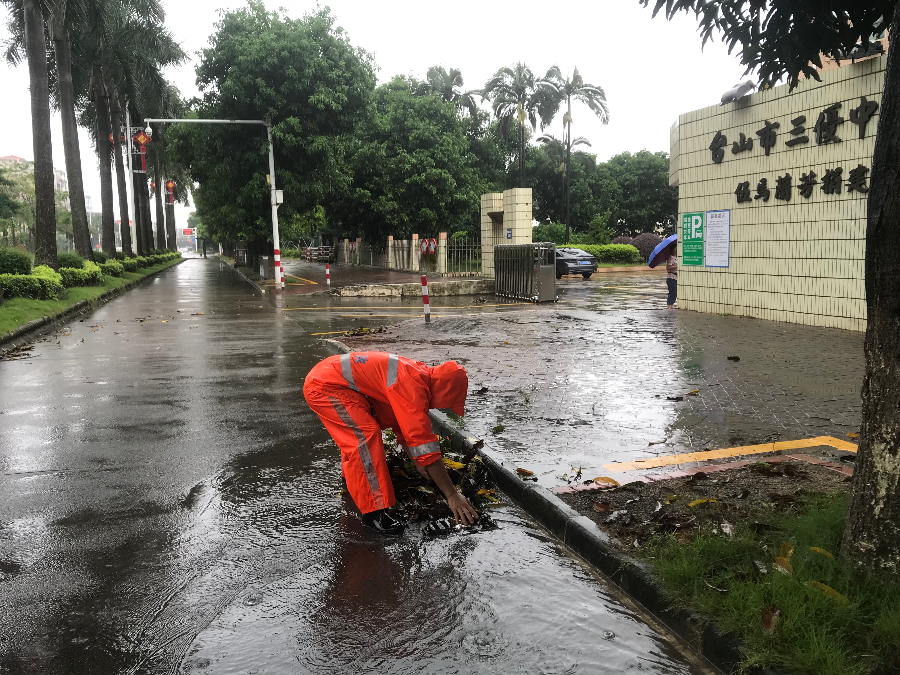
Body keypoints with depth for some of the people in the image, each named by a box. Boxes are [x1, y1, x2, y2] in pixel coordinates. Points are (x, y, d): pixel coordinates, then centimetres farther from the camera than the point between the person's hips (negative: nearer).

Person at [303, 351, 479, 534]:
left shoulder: (418, 374, 5)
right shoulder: (412, 388, -25)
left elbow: (404, 426, 21)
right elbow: (422, 440, -29)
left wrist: (416, 461, 20)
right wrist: (452, 495, -25)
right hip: (323, 386, -11)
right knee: (365, 434, -22)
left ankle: (351, 473, 48)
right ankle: (374, 510, -16)